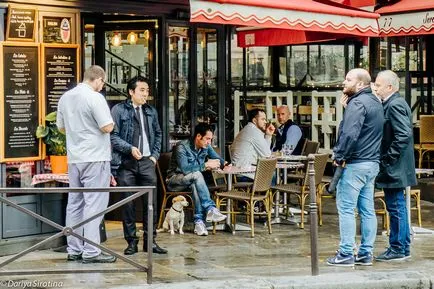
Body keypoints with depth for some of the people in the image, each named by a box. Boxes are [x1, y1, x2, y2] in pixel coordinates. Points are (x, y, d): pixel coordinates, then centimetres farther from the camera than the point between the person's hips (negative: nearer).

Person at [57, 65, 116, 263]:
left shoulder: (65, 98, 9)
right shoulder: (95, 98, -14)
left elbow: (61, 127, 18)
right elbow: (107, 127, -16)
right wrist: (109, 122, 4)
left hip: (74, 158, 7)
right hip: (95, 157, -7)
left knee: (75, 203, 11)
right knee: (94, 204, -4)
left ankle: (74, 250, 15)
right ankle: (91, 252, -5)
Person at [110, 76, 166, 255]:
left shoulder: (151, 111, 13)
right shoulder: (119, 110, -2)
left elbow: (158, 134, 23)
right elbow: (113, 136, -6)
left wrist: (155, 154, 11)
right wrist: (130, 148, -16)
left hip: (147, 162, 4)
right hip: (127, 163, -4)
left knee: (151, 203, 3)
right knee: (128, 204, 1)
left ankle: (150, 240, 11)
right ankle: (131, 242, 9)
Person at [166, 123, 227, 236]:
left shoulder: (206, 147, 1)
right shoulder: (182, 147, -20)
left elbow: (218, 159, 9)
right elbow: (185, 168, -32)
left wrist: (224, 163, -15)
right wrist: (206, 165, -28)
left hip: (193, 180, 5)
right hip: (175, 179, -5)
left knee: (195, 186, -33)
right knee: (196, 175, -35)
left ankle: (199, 221, -37)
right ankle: (210, 209, -37)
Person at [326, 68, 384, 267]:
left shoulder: (357, 103, -14)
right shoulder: (375, 102, 16)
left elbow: (349, 134, -26)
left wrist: (339, 156, -14)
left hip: (355, 163, -10)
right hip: (373, 163, 10)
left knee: (346, 208, -5)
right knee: (367, 209, 10)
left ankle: (346, 254, -4)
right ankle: (366, 254, 14)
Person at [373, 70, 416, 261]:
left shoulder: (395, 105, -16)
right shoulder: (392, 104, 14)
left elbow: (404, 135, -25)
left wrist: (388, 159, -20)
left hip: (394, 167, -10)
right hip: (393, 168, 10)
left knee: (396, 208, -3)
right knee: (397, 208, 15)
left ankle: (398, 249, 3)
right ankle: (402, 248, 22)